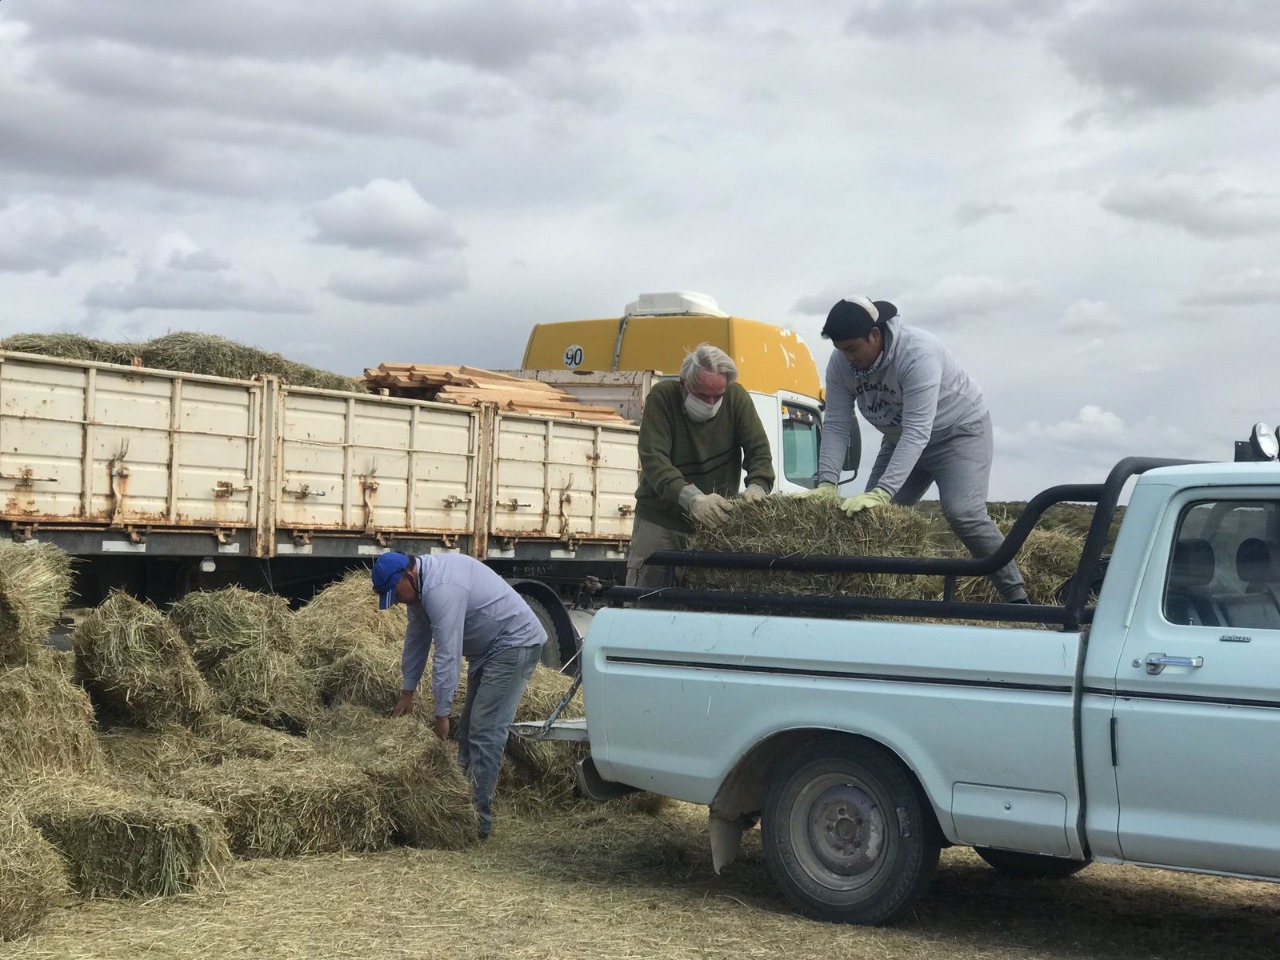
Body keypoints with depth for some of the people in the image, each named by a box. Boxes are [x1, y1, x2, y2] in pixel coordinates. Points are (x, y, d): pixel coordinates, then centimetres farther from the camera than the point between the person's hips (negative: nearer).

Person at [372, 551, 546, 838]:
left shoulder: (442, 589, -28)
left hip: (514, 644, -11)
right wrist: (407, 694, 17)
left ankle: (479, 821, -12)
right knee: (469, 729, 13)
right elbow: (416, 639, 14)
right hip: (488, 649, 11)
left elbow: (447, 656, -28)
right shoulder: (420, 585, 4)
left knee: (485, 733, -14)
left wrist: (441, 714, -23)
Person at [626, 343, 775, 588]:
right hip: (660, 520, -2)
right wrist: (692, 498, -39)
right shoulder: (661, 398, -13)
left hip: (716, 521, 2)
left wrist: (757, 487, -29)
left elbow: (758, 449, -6)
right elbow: (653, 458, -24)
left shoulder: (736, 398, -4)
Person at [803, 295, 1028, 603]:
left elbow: (917, 431, -41)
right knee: (872, 513, -6)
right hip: (901, 439, 7)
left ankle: (1017, 598, -15)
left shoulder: (918, 353, -36)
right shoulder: (840, 364, -16)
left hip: (958, 430, -7)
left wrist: (882, 492, -49)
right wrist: (827, 483, -29)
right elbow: (836, 425, -15)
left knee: (963, 514, -23)